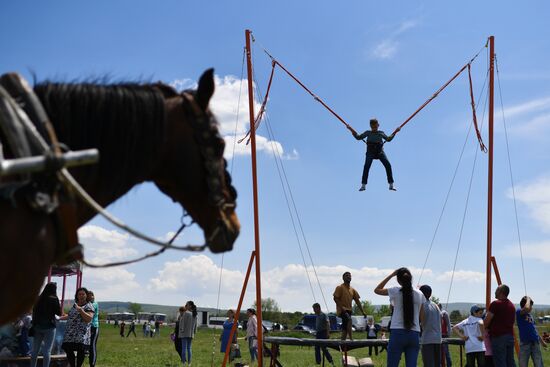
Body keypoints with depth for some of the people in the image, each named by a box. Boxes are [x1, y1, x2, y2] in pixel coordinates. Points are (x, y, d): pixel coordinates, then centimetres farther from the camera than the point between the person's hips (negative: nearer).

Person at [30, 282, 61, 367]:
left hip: (37, 326, 5)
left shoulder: (39, 298, 5)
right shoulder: (54, 299, -8)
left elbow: (34, 311, 11)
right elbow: (59, 313, -5)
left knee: (35, 350, 10)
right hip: (49, 326, -5)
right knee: (47, 350, -3)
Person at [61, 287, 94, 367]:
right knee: (68, 350, 2)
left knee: (80, 351, -8)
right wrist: (60, 317, 29)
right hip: (70, 333, 6)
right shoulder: (74, 305, 19)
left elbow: (89, 318, -14)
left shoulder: (89, 306, -2)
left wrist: (80, 310, -21)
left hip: (81, 334, -6)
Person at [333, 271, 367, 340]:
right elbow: (335, 298, -10)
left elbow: (357, 301, 14)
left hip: (349, 310, 7)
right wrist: (341, 307, -22)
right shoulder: (340, 287, -3)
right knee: (349, 319, -31)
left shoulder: (352, 290, 14)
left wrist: (363, 312, 7)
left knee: (345, 329, 6)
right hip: (342, 310, -7)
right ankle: (351, 338, -32)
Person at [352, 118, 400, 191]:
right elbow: (358, 137, 12)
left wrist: (395, 132, 16)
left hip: (380, 152, 1)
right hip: (370, 152, -1)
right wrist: (352, 131, 0)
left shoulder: (381, 133, 17)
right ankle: (363, 185, -23)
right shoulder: (368, 132, 13)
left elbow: (388, 139, 24)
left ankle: (391, 185, -11)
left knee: (388, 165, -16)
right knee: (366, 166, -24)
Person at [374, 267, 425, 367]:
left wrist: (391, 275, 12)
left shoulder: (395, 291, -3)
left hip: (398, 333, -3)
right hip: (414, 334, 3)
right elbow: (421, 318, 9)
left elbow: (377, 290, 13)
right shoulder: (420, 294, 6)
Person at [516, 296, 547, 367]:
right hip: (525, 343, -6)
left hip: (535, 343, 6)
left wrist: (542, 340, 29)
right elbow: (526, 308, -30)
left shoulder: (530, 315, 13)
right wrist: (528, 299, -12)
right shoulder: (519, 312, -7)